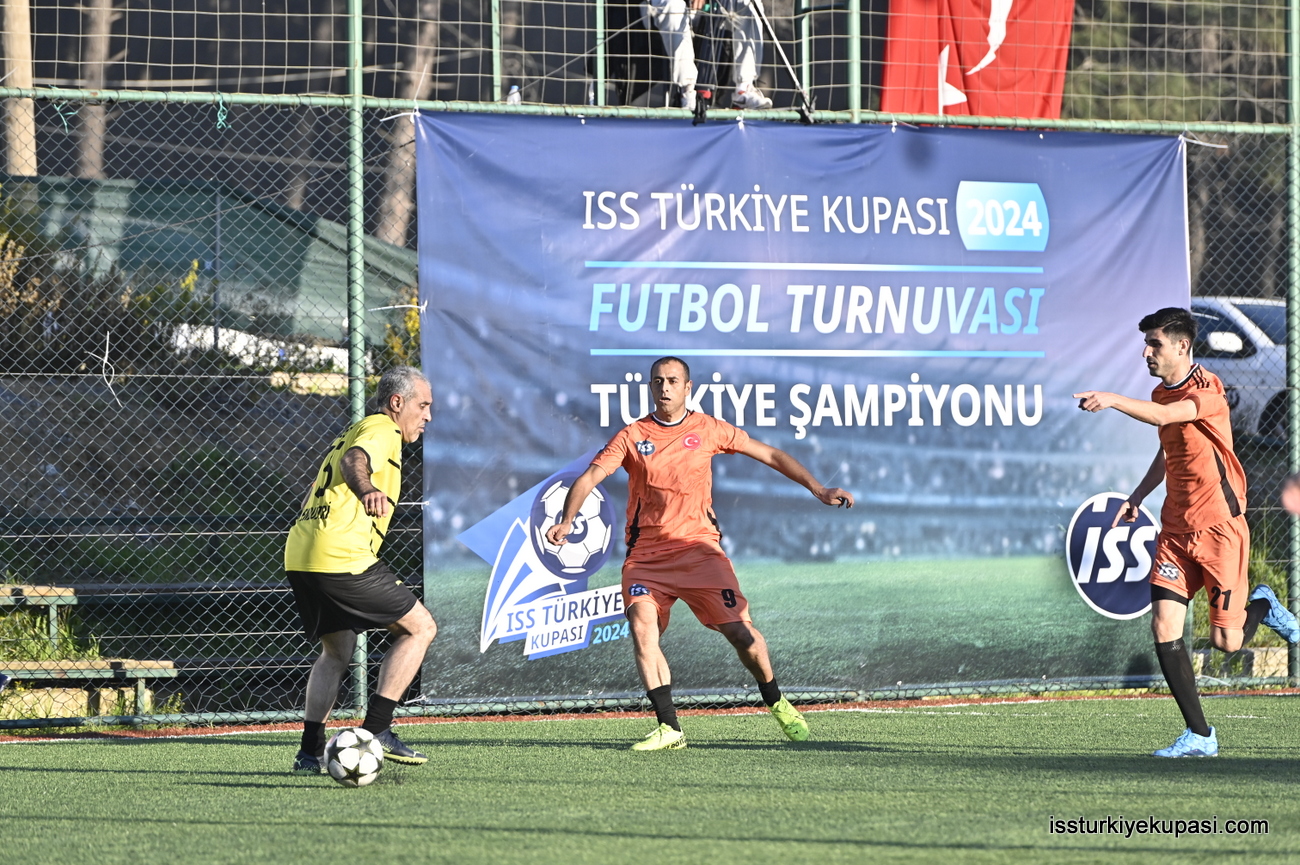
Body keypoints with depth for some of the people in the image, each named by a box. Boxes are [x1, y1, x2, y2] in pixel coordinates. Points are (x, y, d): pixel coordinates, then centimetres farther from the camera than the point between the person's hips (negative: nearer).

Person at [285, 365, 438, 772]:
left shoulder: (354, 431, 27)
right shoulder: (382, 430, -2)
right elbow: (354, 461, -25)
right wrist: (367, 490, -45)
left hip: (300, 555, 10)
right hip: (341, 558, -10)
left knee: (337, 651, 22)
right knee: (419, 628, 0)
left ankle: (310, 750, 14)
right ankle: (376, 729, -6)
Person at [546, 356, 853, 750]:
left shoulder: (708, 429, 5)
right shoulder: (632, 436, 2)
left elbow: (770, 455, 12)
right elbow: (590, 477, -7)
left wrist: (818, 490, 8)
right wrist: (566, 521, -25)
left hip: (698, 546, 0)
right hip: (646, 554, 0)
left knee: (740, 632, -8)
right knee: (642, 628, -21)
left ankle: (776, 703, 19)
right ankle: (668, 728, -15)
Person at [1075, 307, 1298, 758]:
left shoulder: (1207, 390, -16)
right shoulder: (1161, 393, 10)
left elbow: (1164, 416, -35)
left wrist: (1113, 400, -45)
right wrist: (1137, 496, 18)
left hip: (1220, 526, -7)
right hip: (1176, 529, 7)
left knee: (1226, 640, -4)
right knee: (1164, 628, -8)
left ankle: (1263, 606, 31)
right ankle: (1199, 734, 0)